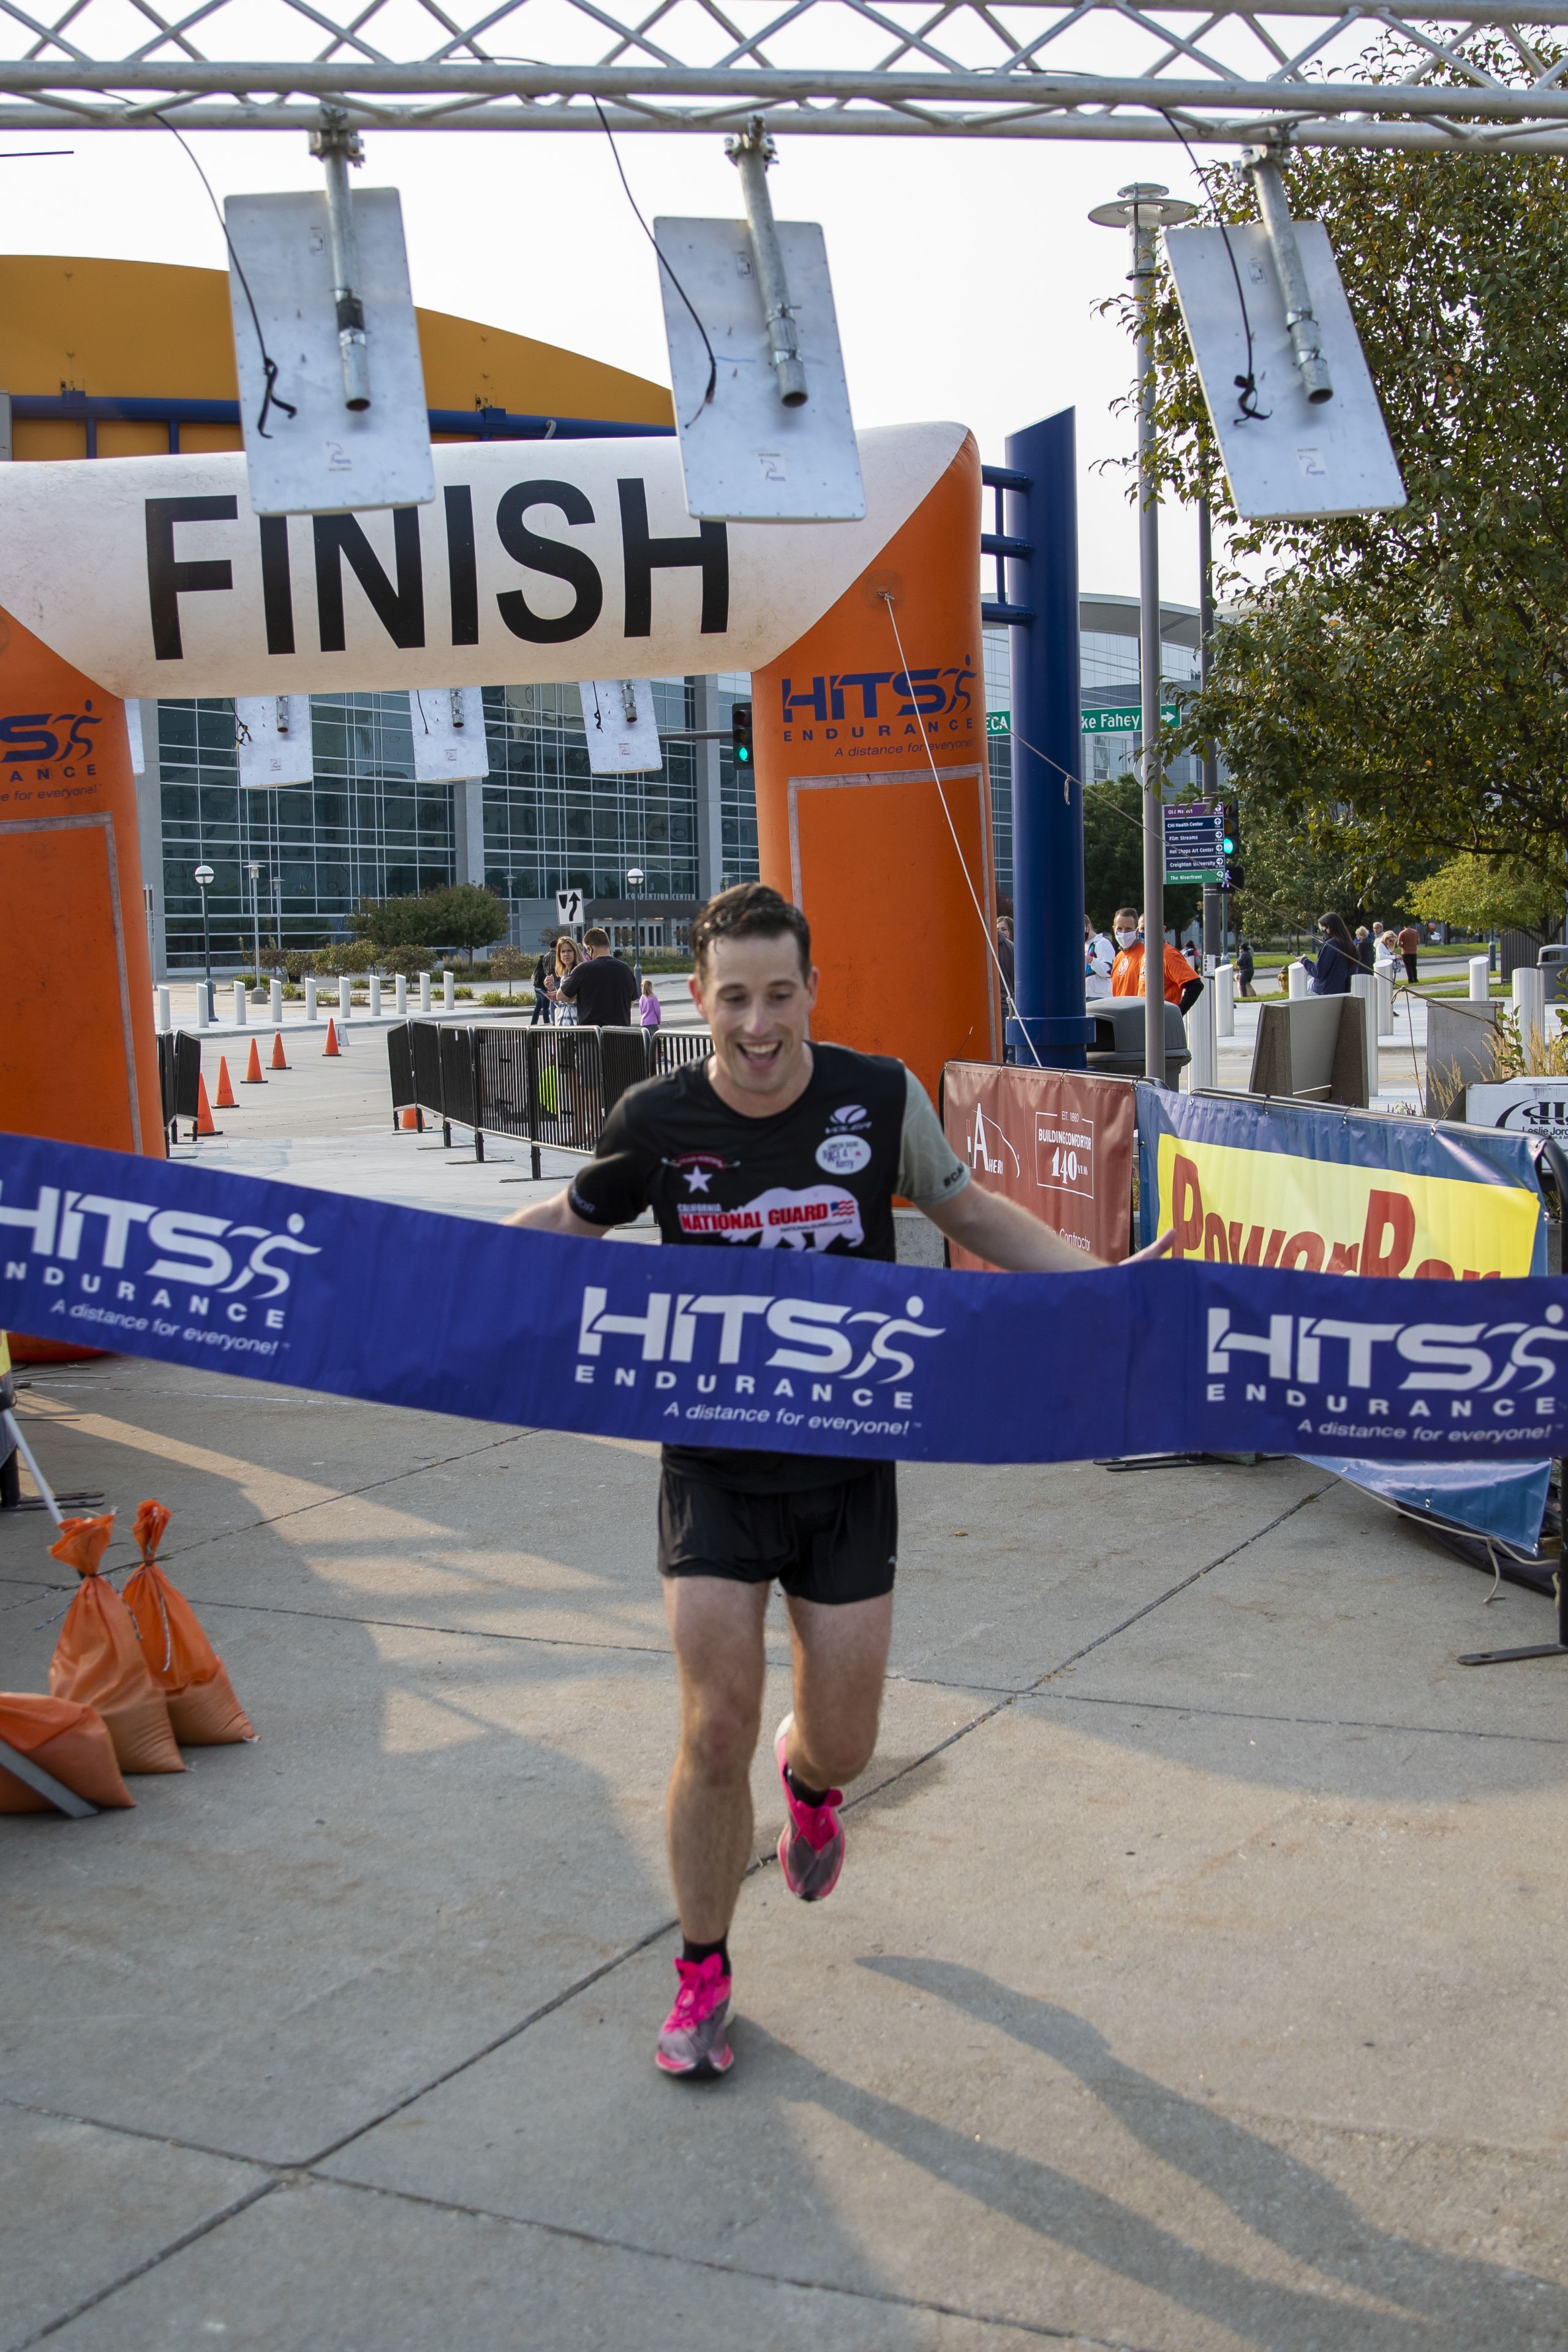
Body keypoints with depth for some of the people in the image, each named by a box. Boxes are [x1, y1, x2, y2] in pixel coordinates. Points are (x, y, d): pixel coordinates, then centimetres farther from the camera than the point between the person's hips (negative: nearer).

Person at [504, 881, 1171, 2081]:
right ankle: (704, 1978, 19)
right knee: (716, 1736, -5)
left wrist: (1102, 1279, 0)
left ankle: (806, 1783, 47)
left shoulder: (881, 1097, -8)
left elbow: (966, 1209, 9)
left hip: (849, 1468, 1)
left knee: (842, 1743, 6)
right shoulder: (655, 1121, -9)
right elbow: (572, 1221, 10)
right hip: (715, 1472, -1)